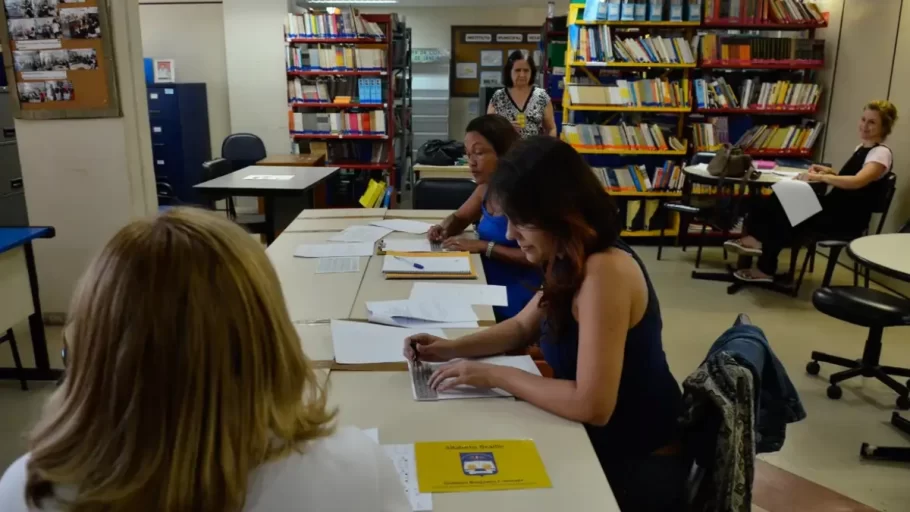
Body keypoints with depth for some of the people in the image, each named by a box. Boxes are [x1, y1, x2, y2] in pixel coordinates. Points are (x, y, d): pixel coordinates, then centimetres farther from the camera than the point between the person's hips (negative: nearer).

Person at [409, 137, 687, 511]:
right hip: (605, 444, 7)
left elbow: (592, 405, -31)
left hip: (641, 466, -7)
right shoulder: (574, 260, 0)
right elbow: (522, 328, 12)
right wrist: (452, 348, -3)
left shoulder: (604, 270, -29)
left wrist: (496, 376, -21)